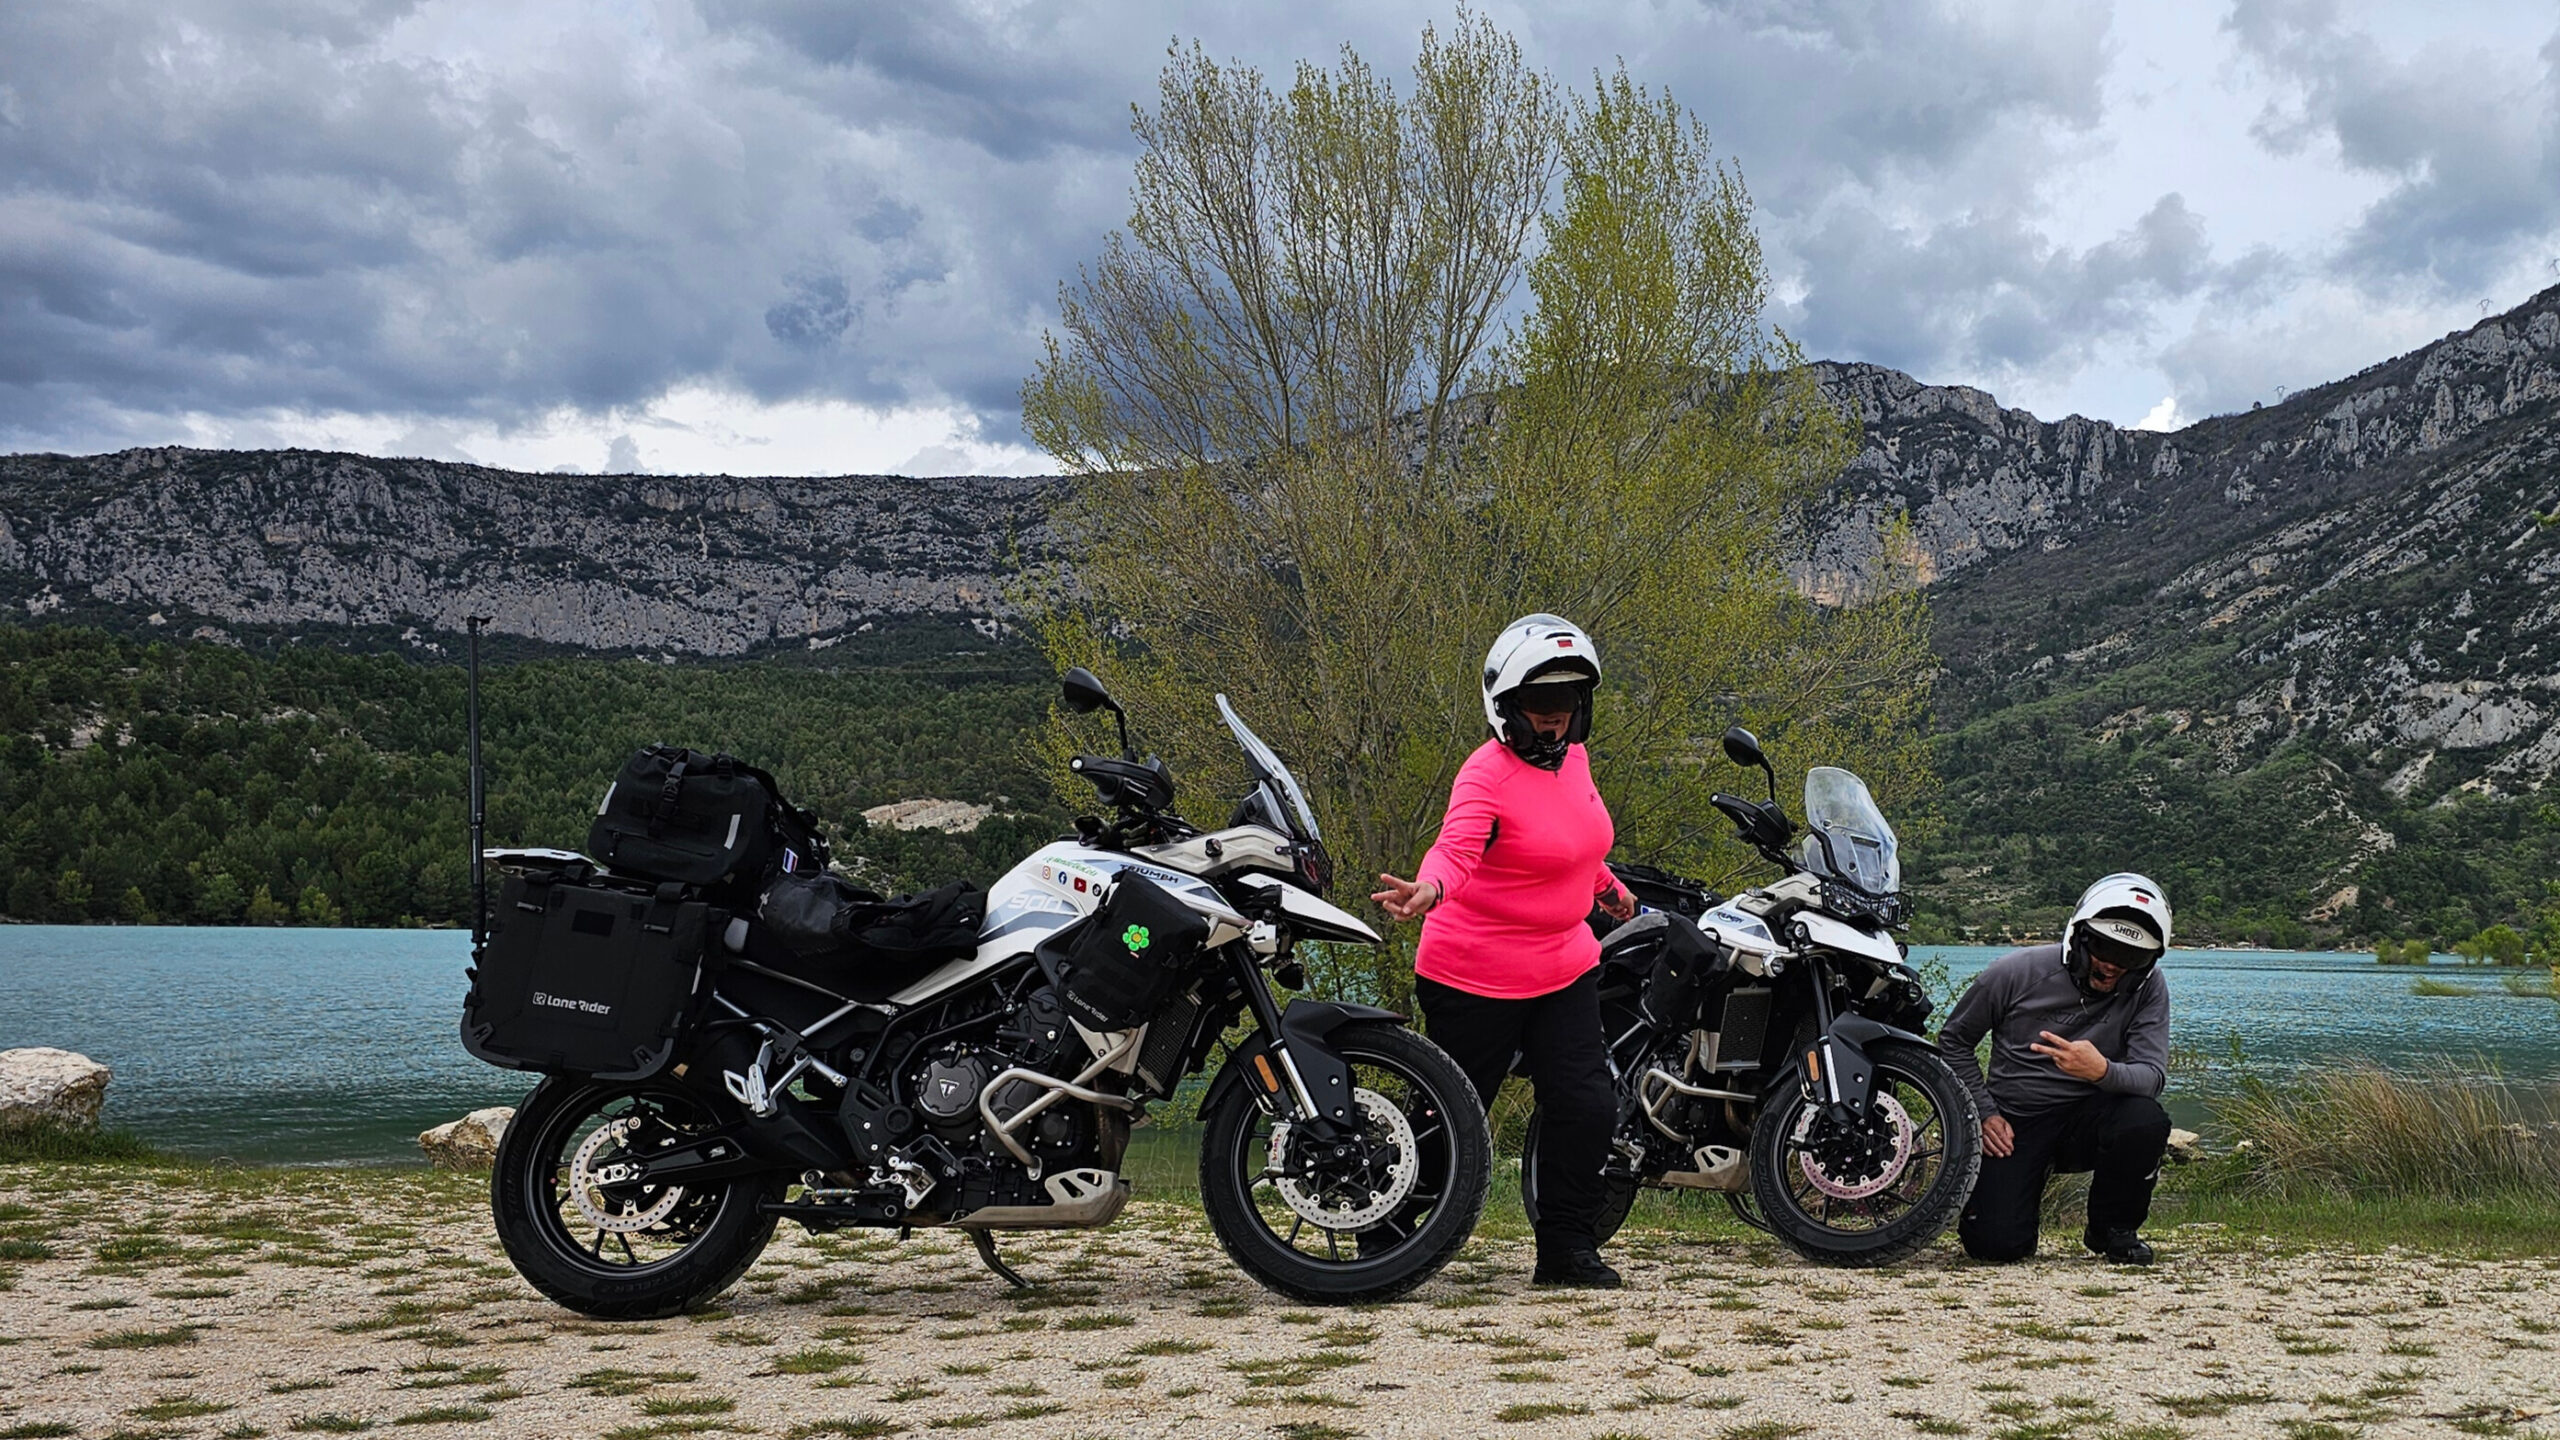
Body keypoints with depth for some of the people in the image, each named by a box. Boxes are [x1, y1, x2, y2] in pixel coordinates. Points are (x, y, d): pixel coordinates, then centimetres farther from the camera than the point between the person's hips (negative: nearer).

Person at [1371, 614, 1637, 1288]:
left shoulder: (1572, 757, 6)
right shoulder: (1488, 775, -18)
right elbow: (1457, 847, -36)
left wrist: (1609, 887, 39)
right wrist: (1428, 888, -56)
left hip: (1565, 968, 7)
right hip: (1477, 977, -7)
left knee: (1587, 1106, -2)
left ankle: (1567, 1249, 12)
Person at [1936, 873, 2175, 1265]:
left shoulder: (2148, 988, -6)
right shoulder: (2019, 972, -8)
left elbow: (2152, 1075, -17)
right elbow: (1954, 1040, 4)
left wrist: (2102, 1071, -40)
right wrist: (1984, 1113, -6)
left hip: (2087, 1118, 2)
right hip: (2013, 1124, -1)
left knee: (2146, 1120, -32)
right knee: (1997, 1244, -20)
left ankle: (2113, 1228, -3)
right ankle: (2024, 1197, 19)